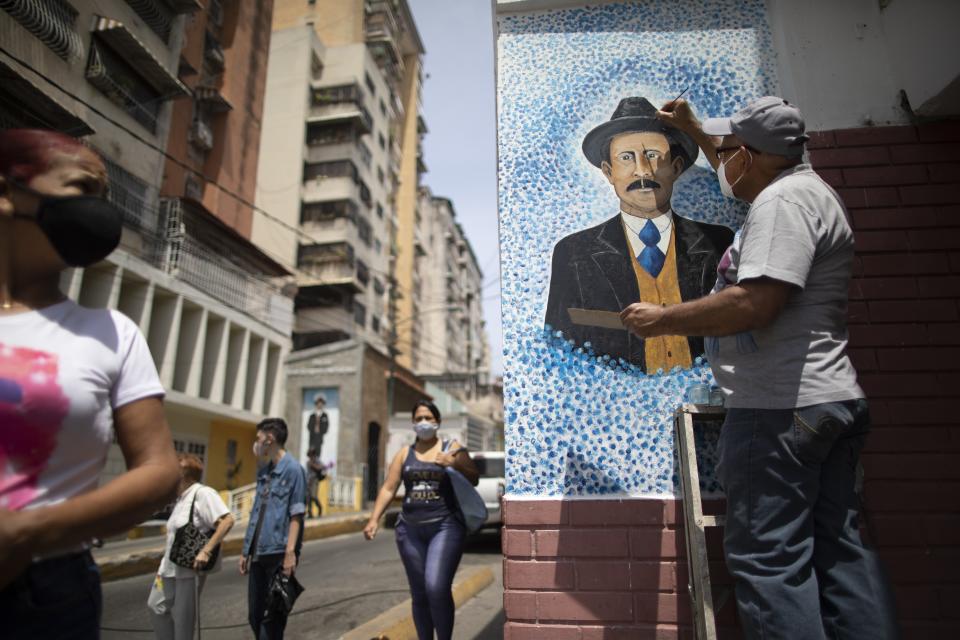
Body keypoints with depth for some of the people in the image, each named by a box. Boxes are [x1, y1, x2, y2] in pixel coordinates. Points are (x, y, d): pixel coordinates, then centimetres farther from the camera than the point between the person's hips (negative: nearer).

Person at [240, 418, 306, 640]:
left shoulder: (293, 469, -10)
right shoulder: (263, 471, 13)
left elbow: (296, 515, -13)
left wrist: (290, 551, -19)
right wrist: (246, 550, 18)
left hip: (278, 553, -7)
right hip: (258, 554, 8)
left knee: (272, 615, 2)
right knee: (255, 613, 15)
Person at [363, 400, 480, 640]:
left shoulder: (452, 448, 5)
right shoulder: (404, 453, 12)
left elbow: (474, 479, 0)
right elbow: (388, 488, 7)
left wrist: (455, 464, -16)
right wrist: (374, 519, -4)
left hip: (445, 527, -3)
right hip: (410, 530, 4)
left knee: (437, 588, -16)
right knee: (419, 594, 11)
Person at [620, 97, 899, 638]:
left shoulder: (783, 200, -13)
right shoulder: (802, 190, 20)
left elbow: (753, 305, -25)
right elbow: (743, 177, 41)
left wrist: (663, 320, -14)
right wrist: (694, 129, 45)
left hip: (782, 410, -11)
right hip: (826, 403, 11)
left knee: (767, 558, -5)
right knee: (839, 550, 14)